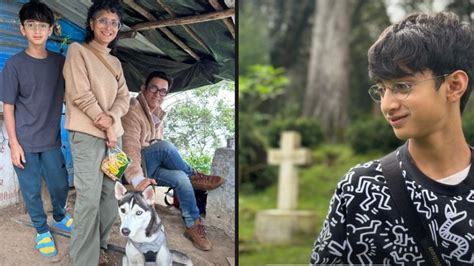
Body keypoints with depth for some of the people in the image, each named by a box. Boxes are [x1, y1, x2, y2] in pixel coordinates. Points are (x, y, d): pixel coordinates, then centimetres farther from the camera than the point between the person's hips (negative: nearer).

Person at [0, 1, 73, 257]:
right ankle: (42, 231, 24)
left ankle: (59, 217, 39)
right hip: (25, 142, -3)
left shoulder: (60, 62, 2)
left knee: (60, 185, 13)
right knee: (32, 190, 5)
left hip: (51, 140, 3)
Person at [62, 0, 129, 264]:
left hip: (113, 133, 7)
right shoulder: (78, 51, -1)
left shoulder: (115, 62, 18)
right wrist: (105, 126, -8)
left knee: (111, 193, 5)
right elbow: (80, 94, -10)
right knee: (90, 198, -12)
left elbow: (124, 98, 10)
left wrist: (112, 117, -11)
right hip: (87, 133, -7)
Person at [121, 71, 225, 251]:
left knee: (180, 177, -21)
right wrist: (137, 178, -46)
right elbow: (130, 146, -32)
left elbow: (161, 153, 14)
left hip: (148, 166, 8)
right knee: (165, 145, -31)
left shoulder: (158, 115, 12)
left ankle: (193, 226, -16)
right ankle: (194, 176, -12)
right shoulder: (133, 112, -17)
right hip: (133, 167, -8)